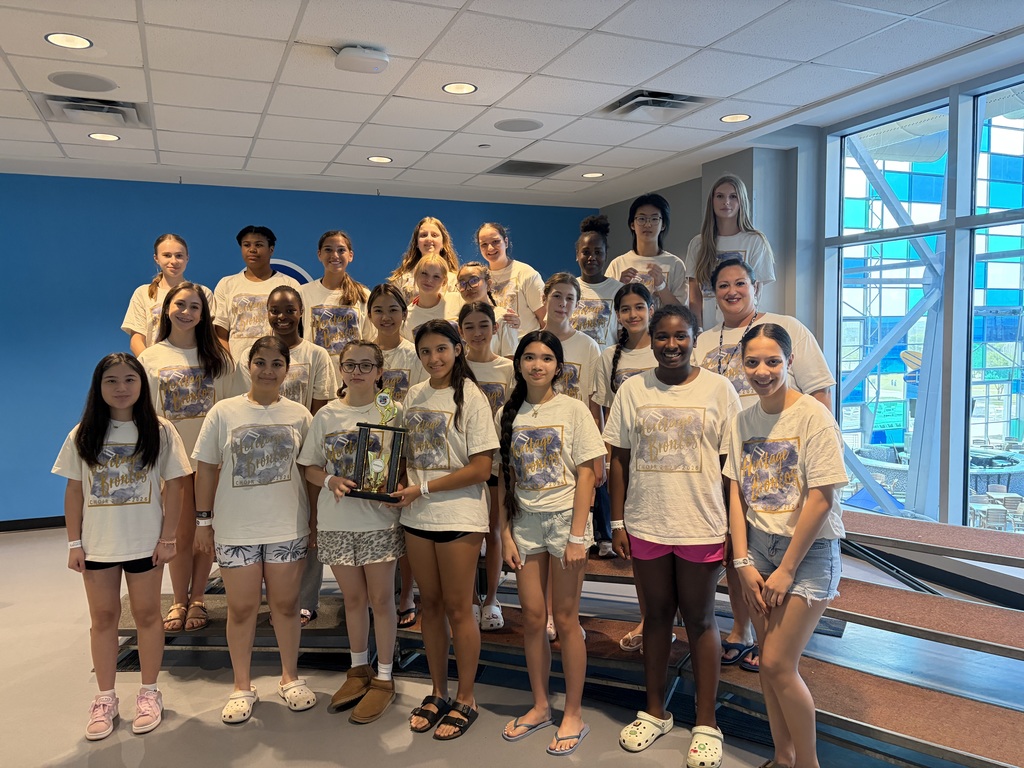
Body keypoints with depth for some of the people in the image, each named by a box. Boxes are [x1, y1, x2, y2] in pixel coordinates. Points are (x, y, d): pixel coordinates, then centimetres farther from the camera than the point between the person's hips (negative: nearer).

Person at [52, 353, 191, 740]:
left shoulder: (159, 431, -5)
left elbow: (174, 487, -4)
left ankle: (149, 693, 23)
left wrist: (167, 538, -7)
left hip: (145, 542, -2)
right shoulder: (83, 435, 1)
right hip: (97, 543, 2)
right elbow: (74, 491, 3)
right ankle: (105, 699, 24)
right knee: (102, 618, 11)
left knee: (146, 614, 9)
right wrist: (74, 543, 0)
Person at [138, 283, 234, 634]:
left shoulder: (217, 356, 4)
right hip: (173, 454, 0)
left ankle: (197, 599, 18)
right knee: (181, 531, 5)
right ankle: (179, 601, 19)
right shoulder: (151, 358, 4)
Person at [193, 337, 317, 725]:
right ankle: (242, 687, 25)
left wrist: (315, 522, 5)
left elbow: (309, 471, 6)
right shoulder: (224, 412, -1)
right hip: (235, 529, 0)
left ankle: (290, 677, 29)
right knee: (241, 608, 8)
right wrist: (203, 520, 1)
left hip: (288, 528, 1)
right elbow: (206, 469, 3)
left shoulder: (299, 415, 2)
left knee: (286, 604, 11)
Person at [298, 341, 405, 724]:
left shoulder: (393, 412, -3)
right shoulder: (326, 415, 4)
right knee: (353, 598, 15)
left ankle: (384, 679, 20)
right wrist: (332, 481, -13)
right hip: (336, 521, 3)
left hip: (380, 519, -2)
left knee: (381, 599, 5)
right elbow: (310, 467, 6)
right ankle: (359, 670, 33)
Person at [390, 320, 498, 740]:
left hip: (458, 515, -5)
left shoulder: (470, 396, -10)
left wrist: (423, 489, -15)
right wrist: (404, 485, -4)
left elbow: (481, 469, -13)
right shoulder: (414, 395, 8)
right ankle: (438, 692, 29)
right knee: (430, 603, 14)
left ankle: (465, 699, 19)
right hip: (417, 516, 5)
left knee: (457, 607, 3)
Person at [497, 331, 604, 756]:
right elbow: (505, 480, 7)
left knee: (565, 619, 2)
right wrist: (506, 533, 1)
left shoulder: (573, 410, -5)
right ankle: (540, 705, 26)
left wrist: (577, 535, -12)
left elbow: (585, 474, -7)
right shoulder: (509, 415, 5)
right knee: (532, 618, 8)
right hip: (525, 522, 3)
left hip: (564, 518, -3)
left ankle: (573, 714, 17)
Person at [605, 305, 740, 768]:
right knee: (657, 613, 15)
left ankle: (706, 724, 24)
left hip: (702, 526, -2)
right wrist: (618, 524, 1)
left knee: (699, 618, 9)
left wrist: (735, 529, -4)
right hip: (646, 524, 2)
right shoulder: (632, 390, 2)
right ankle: (655, 711, 31)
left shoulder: (719, 389, -3)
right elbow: (619, 460, 4)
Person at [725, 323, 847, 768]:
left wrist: (786, 570, -14)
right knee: (770, 664, 12)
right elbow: (737, 494, 4)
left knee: (778, 665, -5)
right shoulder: (743, 422, 3)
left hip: (808, 551, -5)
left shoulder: (813, 417, -15)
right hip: (758, 547, 5)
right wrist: (743, 562, -4)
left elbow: (821, 500, -17)